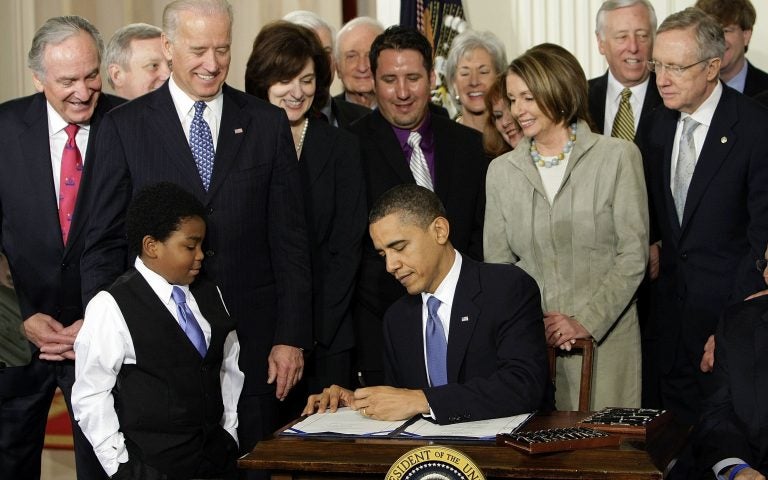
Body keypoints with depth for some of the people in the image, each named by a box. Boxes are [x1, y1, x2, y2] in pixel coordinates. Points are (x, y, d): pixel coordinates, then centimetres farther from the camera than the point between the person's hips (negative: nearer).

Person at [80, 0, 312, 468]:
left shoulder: (268, 123, 5)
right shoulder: (125, 127, 2)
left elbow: (290, 239, 5)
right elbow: (104, 244, 3)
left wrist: (292, 337, -1)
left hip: (251, 341, 1)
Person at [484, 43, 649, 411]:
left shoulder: (617, 156, -1)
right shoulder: (501, 170, 9)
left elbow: (633, 254, -4)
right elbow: (497, 261, 8)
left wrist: (586, 321, -12)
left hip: (605, 338, -2)